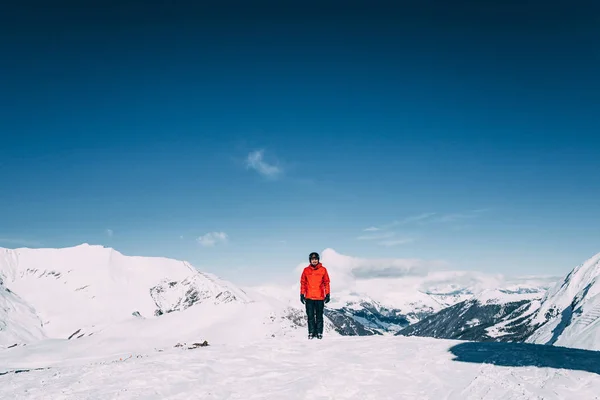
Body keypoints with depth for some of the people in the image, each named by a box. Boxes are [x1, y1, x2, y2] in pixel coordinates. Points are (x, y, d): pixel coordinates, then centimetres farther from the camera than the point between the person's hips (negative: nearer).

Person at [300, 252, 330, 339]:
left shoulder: (323, 269, 2)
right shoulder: (306, 270, 5)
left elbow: (326, 283, 5)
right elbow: (303, 283, 8)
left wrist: (327, 294, 1)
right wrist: (302, 294, 4)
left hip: (320, 297, -1)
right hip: (309, 297, 1)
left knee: (319, 316, 4)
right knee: (310, 316, 4)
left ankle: (319, 333, 10)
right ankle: (311, 332, 10)